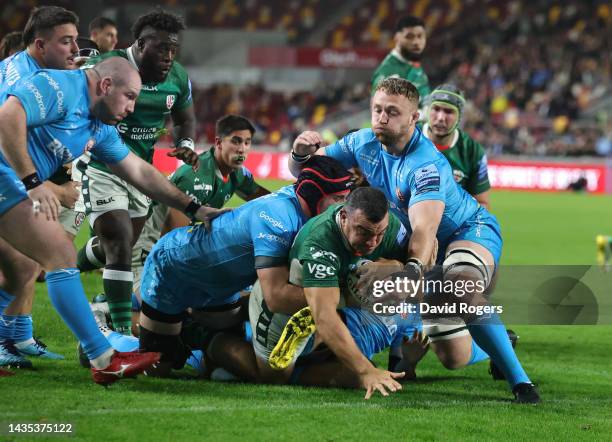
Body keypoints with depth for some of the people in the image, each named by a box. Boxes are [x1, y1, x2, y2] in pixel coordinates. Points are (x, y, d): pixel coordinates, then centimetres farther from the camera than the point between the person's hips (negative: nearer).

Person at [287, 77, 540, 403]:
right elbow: (303, 170, -1)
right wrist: (300, 153, -26)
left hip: (471, 230, -7)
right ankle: (499, 342, 38)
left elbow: (425, 229, -45)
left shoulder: (427, 165, -31)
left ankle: (520, 382, -37)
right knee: (455, 358, 1)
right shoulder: (363, 144, -11)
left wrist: (412, 266, -65)